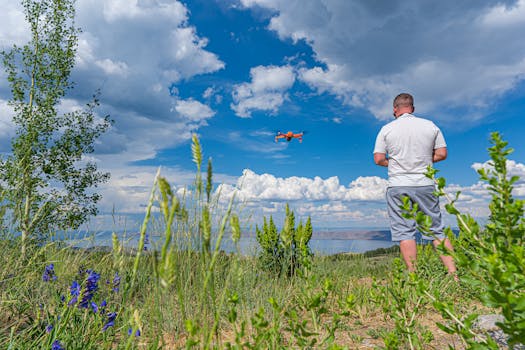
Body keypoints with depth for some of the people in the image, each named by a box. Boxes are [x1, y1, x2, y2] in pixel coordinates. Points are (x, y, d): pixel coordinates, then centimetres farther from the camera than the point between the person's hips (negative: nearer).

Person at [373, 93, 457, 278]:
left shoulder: (387, 129, 0)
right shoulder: (430, 126, 6)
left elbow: (378, 159, -3)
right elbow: (442, 154, 6)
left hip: (398, 186, -2)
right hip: (425, 185, 2)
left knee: (404, 232, 1)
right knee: (436, 231, 10)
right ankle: (454, 274, 8)